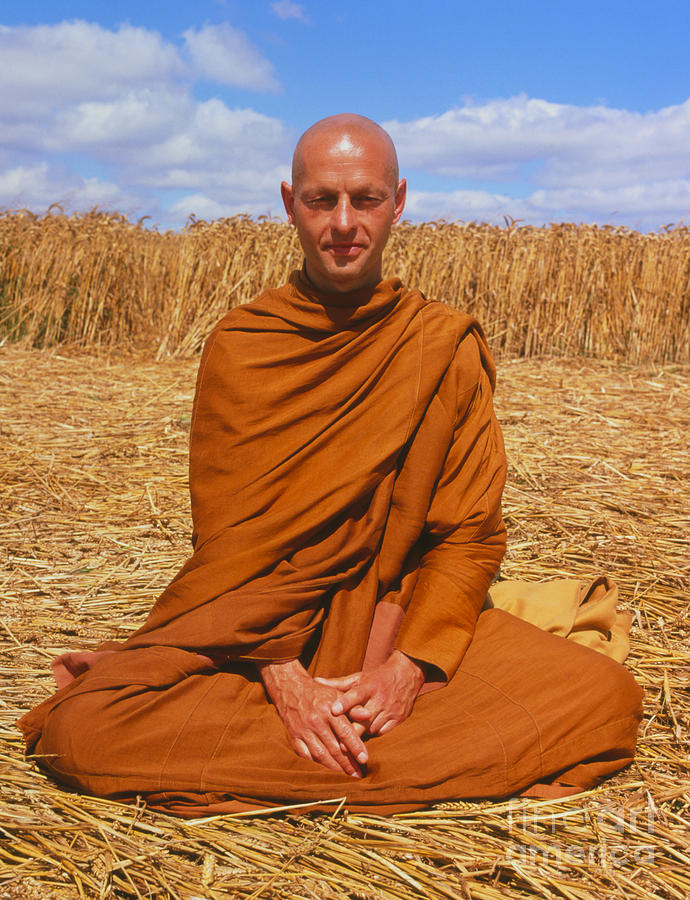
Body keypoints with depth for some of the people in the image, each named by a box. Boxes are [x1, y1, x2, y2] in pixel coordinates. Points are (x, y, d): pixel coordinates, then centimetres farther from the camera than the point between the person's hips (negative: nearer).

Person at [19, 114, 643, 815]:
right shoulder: (237, 346, -1)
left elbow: (469, 533, -3)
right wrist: (284, 678, -21)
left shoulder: (448, 346, 1)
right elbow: (226, 537, -6)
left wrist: (407, 666, -20)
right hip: (258, 622, -1)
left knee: (604, 696, -22)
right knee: (81, 728, -26)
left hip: (405, 620, 1)